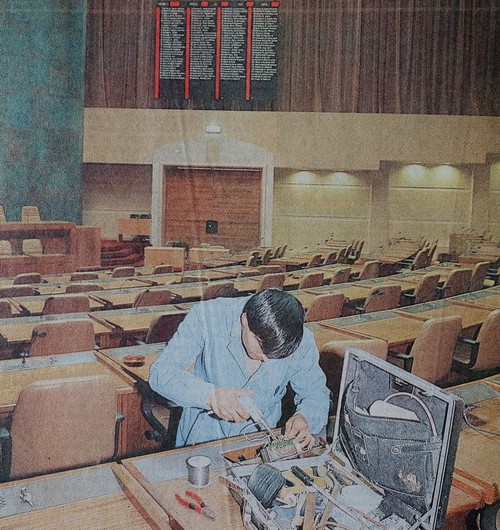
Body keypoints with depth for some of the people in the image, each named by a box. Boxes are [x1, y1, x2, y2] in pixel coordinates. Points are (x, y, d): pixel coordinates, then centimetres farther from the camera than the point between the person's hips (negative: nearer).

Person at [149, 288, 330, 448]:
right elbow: (160, 371, -22)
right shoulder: (207, 316, -22)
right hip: (203, 434, -3)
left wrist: (304, 417, -22)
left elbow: (316, 392, 1)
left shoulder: (301, 342, -16)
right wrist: (210, 395, -39)